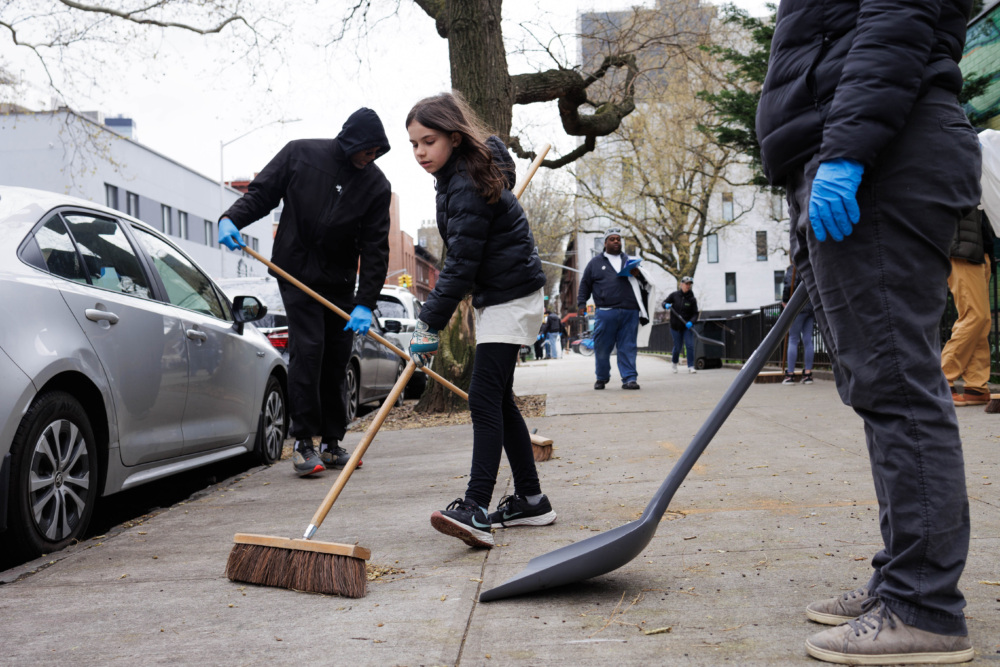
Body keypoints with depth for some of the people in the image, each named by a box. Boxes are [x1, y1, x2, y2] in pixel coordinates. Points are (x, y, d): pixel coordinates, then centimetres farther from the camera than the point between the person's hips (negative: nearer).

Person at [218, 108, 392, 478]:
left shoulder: (376, 185, -3)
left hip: (340, 283, 3)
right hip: (296, 272, -3)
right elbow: (261, 192, 0)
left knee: (336, 361, 5)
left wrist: (365, 303, -14)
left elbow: (376, 248, -6)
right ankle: (303, 443, -7)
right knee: (307, 351, -13)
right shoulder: (300, 154, -6)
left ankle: (332, 443, 16)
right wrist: (232, 218, -20)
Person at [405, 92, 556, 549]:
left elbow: (461, 266, -23)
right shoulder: (458, 176, 10)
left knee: (486, 401, -18)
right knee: (498, 400, 12)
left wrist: (430, 325, -20)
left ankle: (475, 510, -23)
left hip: (510, 300, -10)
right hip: (495, 299, 10)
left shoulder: (469, 186, -20)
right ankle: (531, 501, 19)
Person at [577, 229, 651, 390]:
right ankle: (602, 378, 17)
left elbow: (645, 283, 23)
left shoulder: (629, 261, 22)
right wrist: (581, 304, 9)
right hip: (605, 312, -1)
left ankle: (629, 378, -1)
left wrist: (638, 275, 2)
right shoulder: (595, 262, 16)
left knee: (628, 347, -2)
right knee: (602, 348, 0)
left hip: (630, 312, 2)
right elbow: (585, 285, 18)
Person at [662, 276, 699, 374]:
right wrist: (666, 305, -15)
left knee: (690, 345, -12)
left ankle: (691, 366, -5)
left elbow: (695, 314, -4)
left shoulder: (692, 299, -5)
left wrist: (691, 322, -22)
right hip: (676, 326, 0)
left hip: (687, 326, 0)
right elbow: (664, 303, 9)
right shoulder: (674, 295, -3)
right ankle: (674, 362, 35)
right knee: (677, 347, 6)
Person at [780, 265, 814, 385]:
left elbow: (790, 285, -16)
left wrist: (785, 301, -4)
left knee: (793, 339, -3)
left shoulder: (792, 269, -4)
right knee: (808, 340, 7)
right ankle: (808, 374, 6)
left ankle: (790, 375, -5)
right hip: (812, 307, 6)